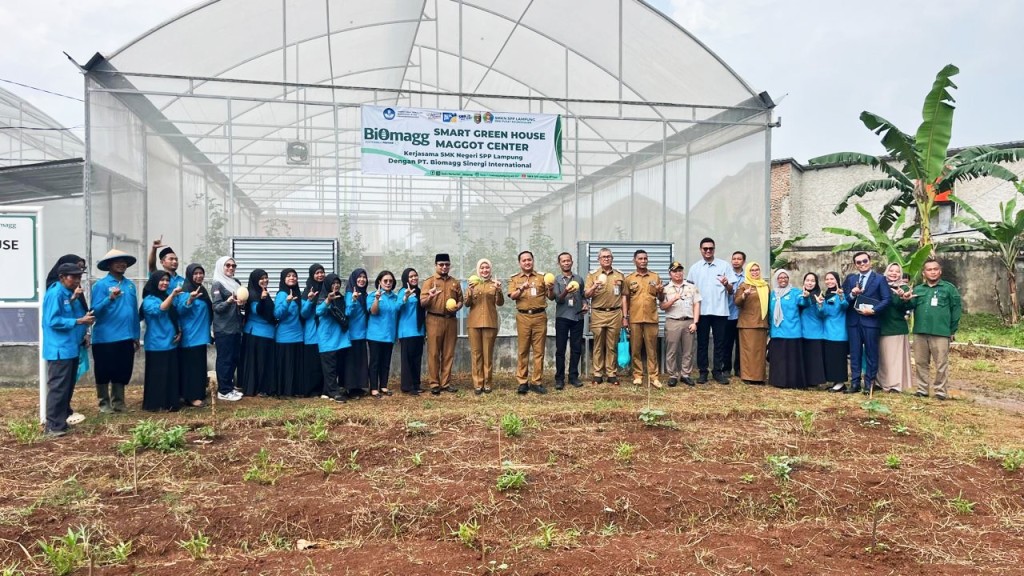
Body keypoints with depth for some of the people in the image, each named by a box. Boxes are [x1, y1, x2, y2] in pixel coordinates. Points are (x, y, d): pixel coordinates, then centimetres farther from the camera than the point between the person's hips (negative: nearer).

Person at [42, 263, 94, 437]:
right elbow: (53, 320, -20)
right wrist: (79, 321, -19)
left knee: (68, 387, 16)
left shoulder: (69, 294, 14)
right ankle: (54, 426, -2)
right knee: (58, 388, -7)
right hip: (60, 349, -9)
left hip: (71, 348, 10)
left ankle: (63, 420, 27)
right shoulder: (55, 293, -14)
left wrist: (85, 319, -2)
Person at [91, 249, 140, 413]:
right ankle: (104, 403, 20)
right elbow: (95, 311, -13)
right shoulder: (101, 285, -6)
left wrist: (136, 335, 12)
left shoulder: (130, 285, 10)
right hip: (106, 338, -5)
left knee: (123, 372, 11)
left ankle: (118, 402, 23)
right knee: (105, 373, 7)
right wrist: (110, 298, -29)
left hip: (126, 337, 5)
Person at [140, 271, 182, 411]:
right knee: (157, 375, -3)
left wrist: (179, 331, 7)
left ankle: (171, 402, 17)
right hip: (157, 344, -7)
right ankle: (153, 404, 5)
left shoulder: (168, 297, 14)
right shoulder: (149, 300, -7)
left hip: (171, 343, 7)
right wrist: (172, 295, -36)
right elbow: (159, 310, -28)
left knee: (172, 374, 9)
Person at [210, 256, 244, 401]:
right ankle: (223, 391, 3)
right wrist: (229, 301, -30)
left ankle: (230, 387, 20)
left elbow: (242, 304, 19)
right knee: (225, 359, -4)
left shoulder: (236, 283, 13)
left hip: (236, 327, 7)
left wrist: (242, 304, -4)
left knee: (235, 358, 10)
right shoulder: (217, 284, -8)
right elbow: (216, 307, -14)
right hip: (223, 329, -7)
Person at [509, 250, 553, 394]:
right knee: (523, 350, 0)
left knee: (539, 350, 1)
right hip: (523, 317, -1)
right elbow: (512, 296, -5)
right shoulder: (514, 279, 10)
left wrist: (551, 289, -10)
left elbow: (551, 297, 11)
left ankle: (537, 382, 6)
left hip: (540, 316, 1)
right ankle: (522, 382, 5)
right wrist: (521, 289, -24)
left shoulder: (542, 278, 12)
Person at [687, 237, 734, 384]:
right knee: (702, 342, 6)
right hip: (701, 311, 1)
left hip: (720, 310, -1)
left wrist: (726, 284, -21)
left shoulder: (724, 265, 3)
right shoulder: (695, 268, 7)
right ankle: (703, 372, 12)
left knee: (720, 342, 4)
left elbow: (731, 290, 1)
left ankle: (718, 371, 13)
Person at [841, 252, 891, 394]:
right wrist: (852, 294, -12)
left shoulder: (879, 279, 3)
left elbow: (886, 299, -4)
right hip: (853, 321, 3)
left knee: (871, 353, 3)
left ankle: (869, 383, 9)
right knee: (855, 353, 6)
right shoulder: (850, 279, 12)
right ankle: (855, 383, 11)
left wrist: (873, 310, -15)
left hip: (870, 320, -3)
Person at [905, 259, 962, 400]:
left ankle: (940, 391, 8)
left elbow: (956, 309, 2)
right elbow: (912, 306, 2)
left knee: (941, 364, -1)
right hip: (920, 332, 4)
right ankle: (922, 389, 19)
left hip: (941, 333, -4)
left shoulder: (949, 288, 3)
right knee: (921, 363, 10)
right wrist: (906, 300, -22)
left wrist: (952, 330, 0)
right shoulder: (918, 289, 13)